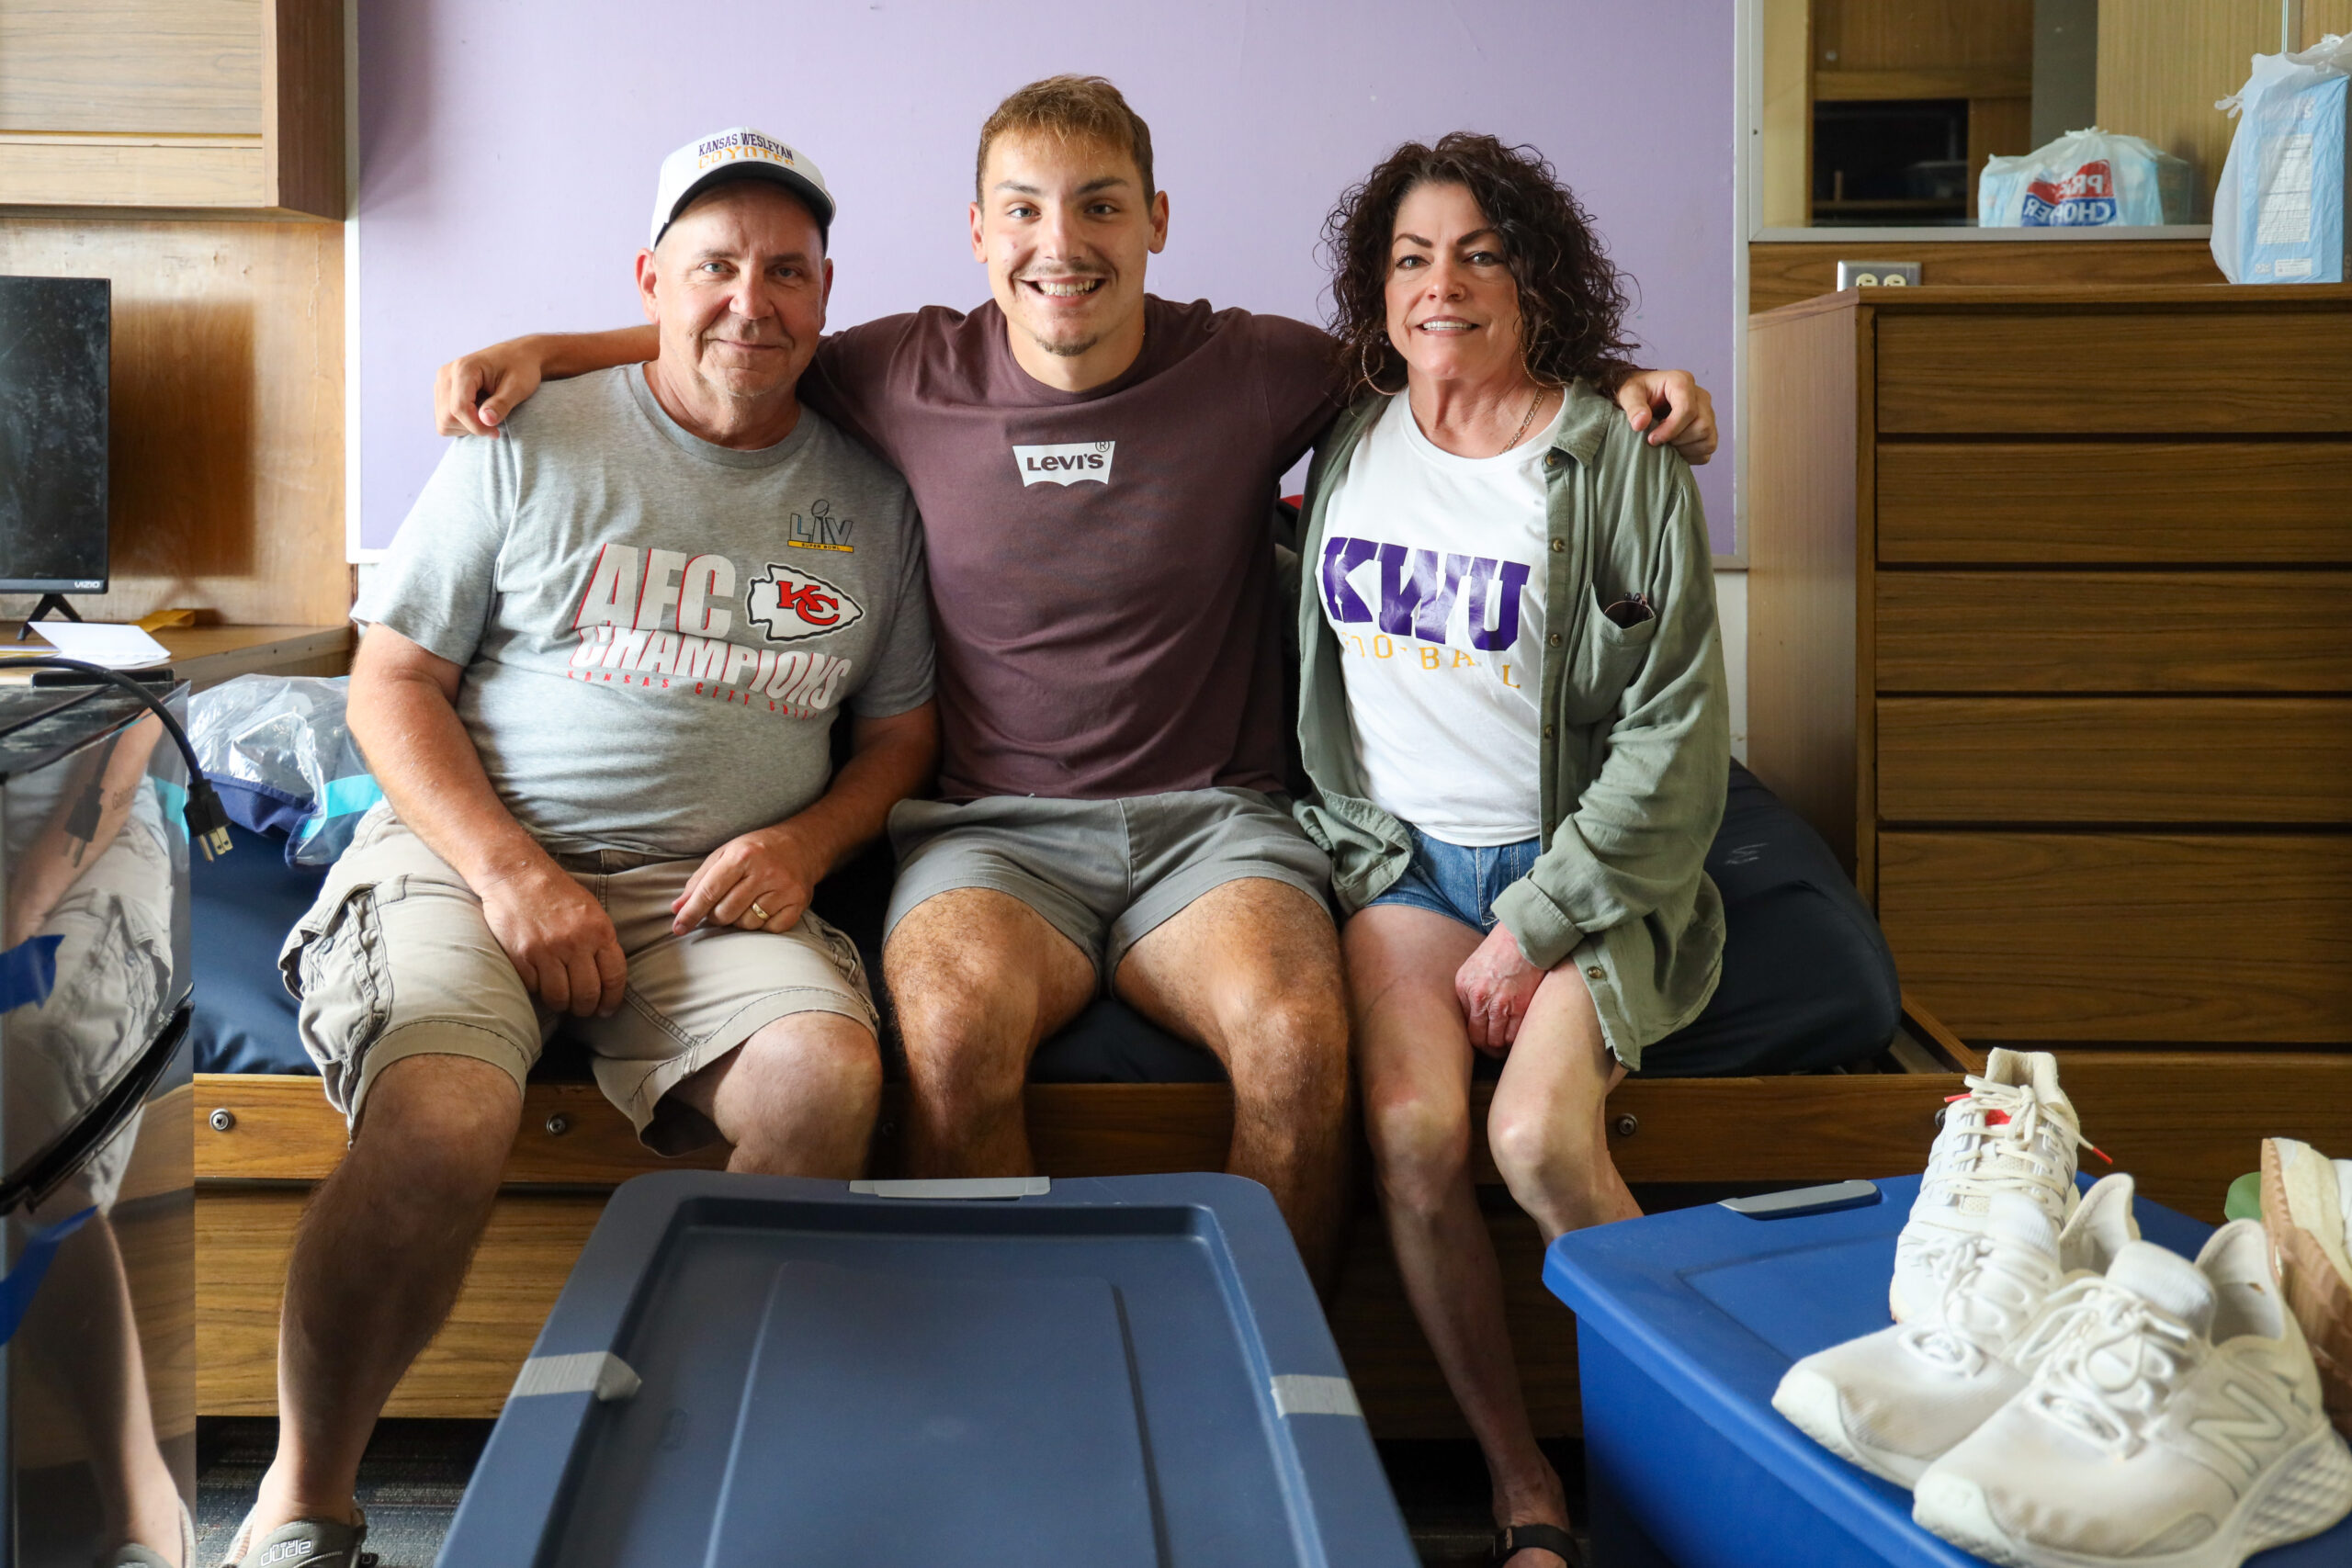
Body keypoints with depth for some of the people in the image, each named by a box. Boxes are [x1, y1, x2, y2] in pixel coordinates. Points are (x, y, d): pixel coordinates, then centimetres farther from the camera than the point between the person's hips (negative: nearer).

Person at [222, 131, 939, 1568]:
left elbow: (902, 732, 19)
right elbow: (391, 685, 4)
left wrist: (801, 845, -3)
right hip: (476, 855, -2)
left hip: (716, 891, 2)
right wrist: (510, 870, -11)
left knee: (828, 1076, -30)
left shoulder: (868, 496, 14)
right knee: (442, 1128, -31)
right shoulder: (533, 447, 6)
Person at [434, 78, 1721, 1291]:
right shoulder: (911, 376, 4)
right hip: (990, 825, 1)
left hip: (1211, 820, 0)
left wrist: (1621, 378, -1)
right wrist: (536, 350, 9)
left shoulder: (1255, 373, 1)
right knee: (955, 1029, -34)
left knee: (1297, 1037, -32)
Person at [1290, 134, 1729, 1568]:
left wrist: (1534, 927, -13)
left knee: (1540, 1139, -28)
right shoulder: (1346, 448, 8)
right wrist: (1347, 836, 7)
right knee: (1412, 1132, -24)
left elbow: (1676, 738, -8)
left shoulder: (1621, 460, -5)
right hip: (1401, 857, 3)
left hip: (1581, 868, -3)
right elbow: (1308, 640, 23)